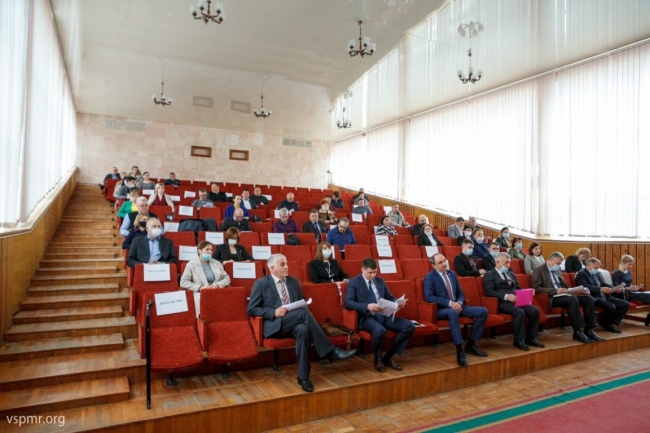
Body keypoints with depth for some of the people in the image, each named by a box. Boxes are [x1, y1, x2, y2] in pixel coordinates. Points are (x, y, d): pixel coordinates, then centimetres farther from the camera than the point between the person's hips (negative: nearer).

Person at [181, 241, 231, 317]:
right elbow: (183, 282, -1)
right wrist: (199, 287, -15)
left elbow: (227, 278, 17)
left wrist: (218, 284, -5)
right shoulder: (191, 264, 9)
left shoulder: (217, 263, 20)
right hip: (200, 293, -2)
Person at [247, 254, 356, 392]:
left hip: (295, 323, 4)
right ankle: (331, 351, -29)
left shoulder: (294, 281, 18)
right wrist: (274, 312, -15)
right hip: (274, 325, -4)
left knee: (303, 330, -36)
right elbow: (251, 310, -1)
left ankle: (303, 377, -29)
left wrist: (303, 307, -5)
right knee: (303, 313, -32)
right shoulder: (261, 284, 3)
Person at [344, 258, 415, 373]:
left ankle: (389, 357, 0)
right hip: (367, 317, -6)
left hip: (384, 315, 6)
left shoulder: (380, 280, 18)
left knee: (409, 326, -14)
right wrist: (367, 306, -26)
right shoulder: (353, 282, 0)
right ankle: (378, 359, -5)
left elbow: (390, 297, 22)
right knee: (380, 330, -38)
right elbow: (348, 303, -12)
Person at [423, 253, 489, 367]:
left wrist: (459, 303, -8)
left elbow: (460, 293, 16)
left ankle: (470, 344, 1)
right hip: (440, 309, -7)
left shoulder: (452, 274, 15)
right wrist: (450, 303, -24)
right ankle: (460, 350, -35)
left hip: (456, 306, 7)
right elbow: (428, 297, -19)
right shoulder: (429, 277, -6)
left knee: (483, 311, -7)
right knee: (453, 313, -41)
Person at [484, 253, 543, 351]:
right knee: (520, 312, -32)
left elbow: (518, 288, 25)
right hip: (503, 303, -7)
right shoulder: (489, 275, 1)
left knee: (535, 310, -16)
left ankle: (531, 338, -3)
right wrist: (506, 296, -26)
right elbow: (490, 292, -12)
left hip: (517, 301, 7)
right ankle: (519, 340, -17)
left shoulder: (511, 274, 26)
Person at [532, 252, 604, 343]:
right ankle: (578, 332, -27)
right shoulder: (539, 270, -4)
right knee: (573, 299, -34)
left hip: (562, 295, 8)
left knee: (588, 299, -10)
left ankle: (589, 330, -8)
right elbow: (536, 288, -15)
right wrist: (555, 291, -20)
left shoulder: (557, 270, 21)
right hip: (552, 298, -8)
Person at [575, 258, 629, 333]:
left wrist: (614, 288, 4)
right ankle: (605, 324, -1)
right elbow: (586, 287, -22)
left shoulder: (596, 273, 21)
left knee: (625, 304, 0)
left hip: (604, 296, 9)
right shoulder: (581, 274, -8)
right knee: (611, 307, -29)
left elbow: (603, 284, 24)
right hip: (594, 298, -9)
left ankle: (611, 322, 3)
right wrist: (600, 289, -33)